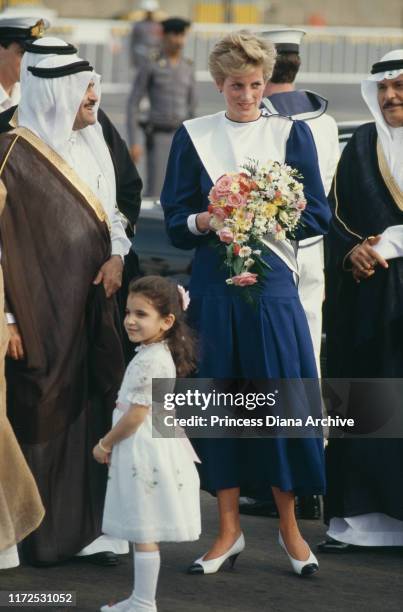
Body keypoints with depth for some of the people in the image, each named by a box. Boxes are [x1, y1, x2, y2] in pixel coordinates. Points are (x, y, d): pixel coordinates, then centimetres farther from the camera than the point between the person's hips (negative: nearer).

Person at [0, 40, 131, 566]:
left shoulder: (91, 144, 9)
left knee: (93, 413, 7)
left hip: (93, 305, 7)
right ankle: (44, 537, 7)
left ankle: (88, 526, 15)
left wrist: (116, 254, 0)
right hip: (43, 309, -7)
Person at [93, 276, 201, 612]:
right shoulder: (158, 354, 12)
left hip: (144, 454, -10)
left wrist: (106, 445, -8)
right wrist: (112, 441, 19)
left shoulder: (149, 361, -20)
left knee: (144, 532, -3)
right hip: (148, 450, 10)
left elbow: (136, 415, -20)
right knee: (143, 532, 15)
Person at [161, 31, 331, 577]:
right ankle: (229, 529, 10)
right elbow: (176, 222, 4)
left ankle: (289, 526, 11)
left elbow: (316, 217, 3)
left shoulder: (291, 134, 5)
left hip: (273, 285, -1)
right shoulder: (194, 137, 6)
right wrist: (210, 219, -16)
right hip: (214, 285, 1)